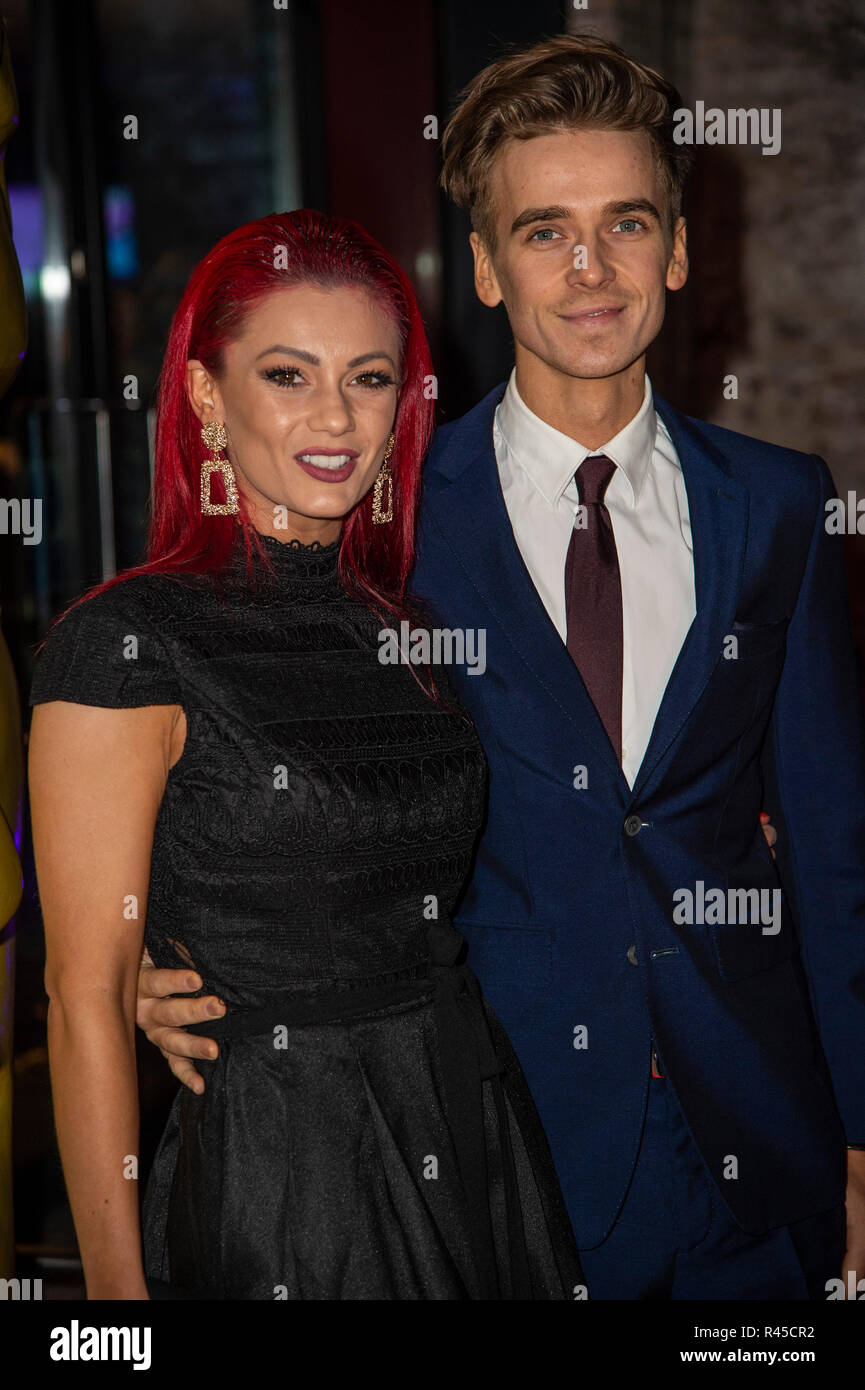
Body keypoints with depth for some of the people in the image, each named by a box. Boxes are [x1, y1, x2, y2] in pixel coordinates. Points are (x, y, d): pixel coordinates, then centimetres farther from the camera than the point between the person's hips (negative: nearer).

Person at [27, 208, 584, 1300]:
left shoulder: (405, 628, 7)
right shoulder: (127, 642, -13)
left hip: (475, 1156, 7)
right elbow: (86, 998, -12)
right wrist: (117, 1284, -13)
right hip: (272, 1181, -6)